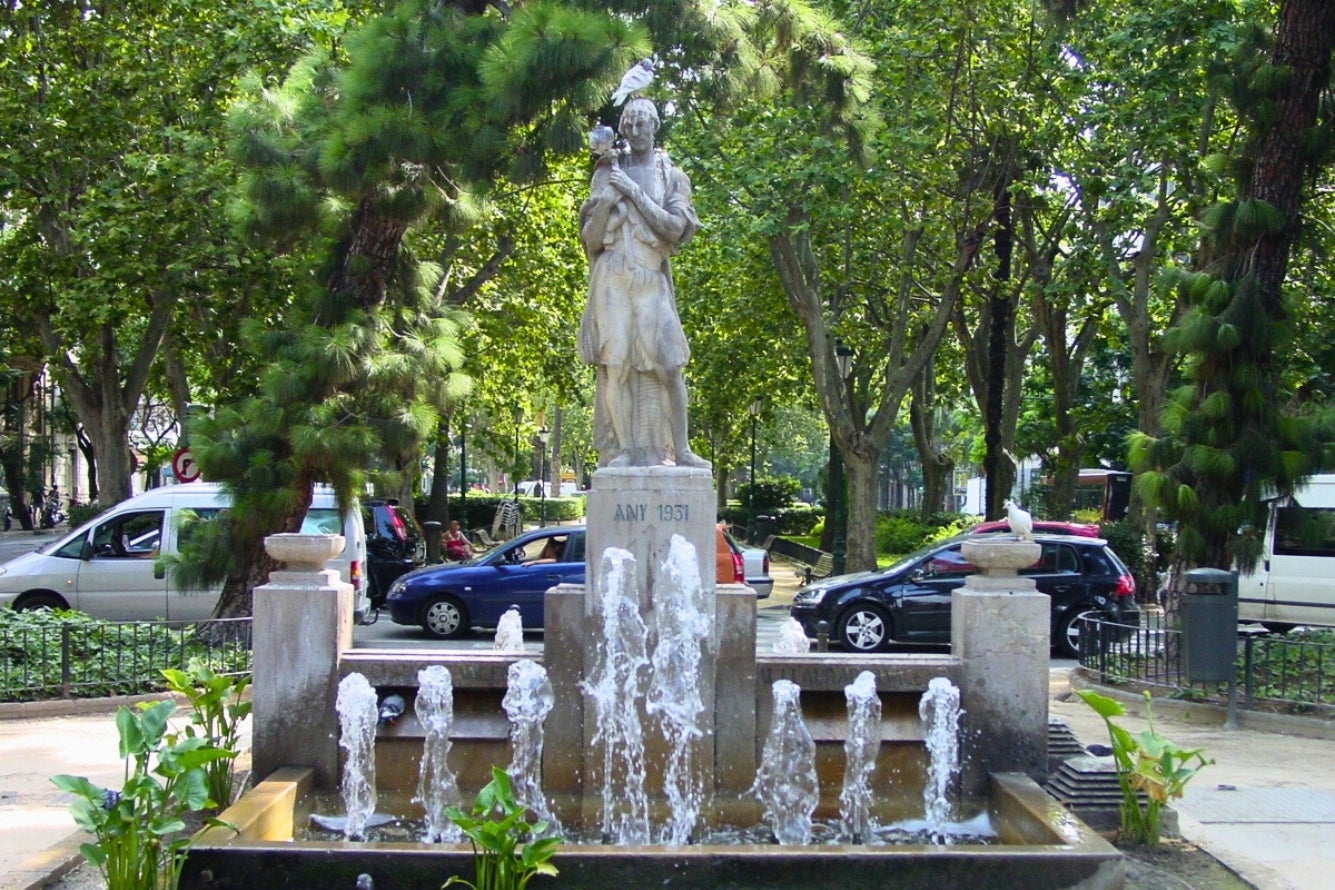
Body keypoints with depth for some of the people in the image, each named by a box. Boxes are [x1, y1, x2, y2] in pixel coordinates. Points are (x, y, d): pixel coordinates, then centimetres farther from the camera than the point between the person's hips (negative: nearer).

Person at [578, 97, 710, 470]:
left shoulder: (672, 177, 10)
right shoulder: (608, 173, 9)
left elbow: (674, 228, -6)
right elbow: (590, 237, 4)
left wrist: (635, 192, -8)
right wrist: (609, 196, -9)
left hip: (653, 280, 0)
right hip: (613, 280, 0)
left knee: (668, 363, -6)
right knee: (614, 361, -7)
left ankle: (679, 449, -3)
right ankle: (621, 449, -5)